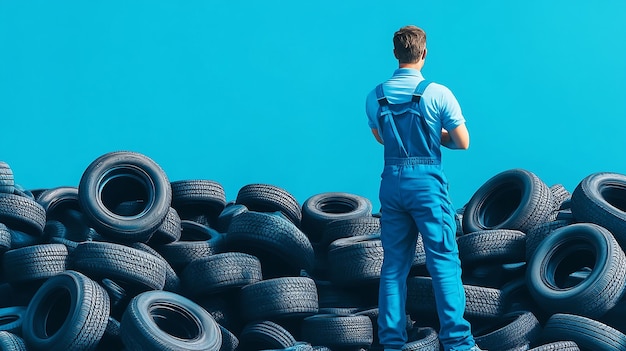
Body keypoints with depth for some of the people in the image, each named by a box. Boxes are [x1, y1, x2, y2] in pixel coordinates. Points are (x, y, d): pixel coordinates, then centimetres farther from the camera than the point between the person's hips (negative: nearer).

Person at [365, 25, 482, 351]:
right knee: (444, 261, 0)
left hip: (392, 183, 4)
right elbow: (463, 142, -5)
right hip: (427, 183, -4)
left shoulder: (375, 97, 3)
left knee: (394, 263, 10)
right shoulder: (438, 93, -10)